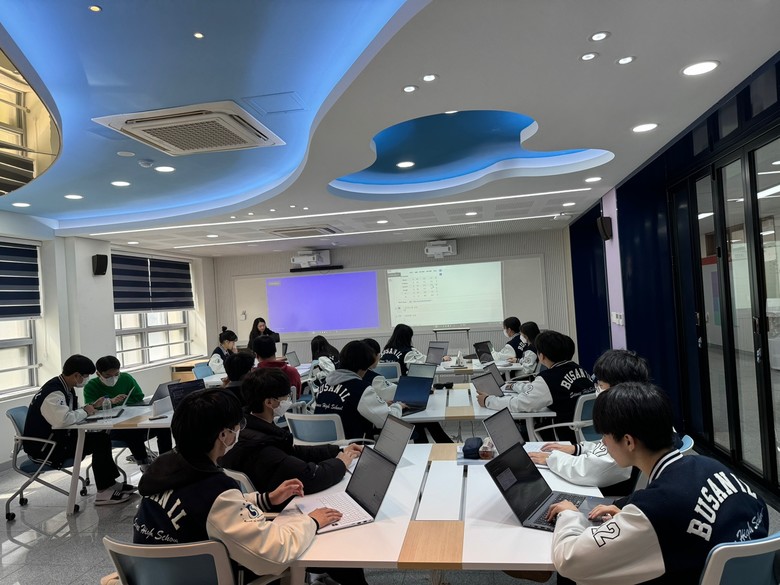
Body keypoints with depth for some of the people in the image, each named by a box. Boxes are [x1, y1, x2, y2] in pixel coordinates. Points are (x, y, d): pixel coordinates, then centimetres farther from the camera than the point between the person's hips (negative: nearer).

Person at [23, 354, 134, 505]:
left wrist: (92, 406, 0)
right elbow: (63, 419, -40)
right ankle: (104, 492, -6)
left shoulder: (66, 388, 6)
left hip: (56, 438, 10)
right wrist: (84, 411, -22)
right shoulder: (54, 393, -25)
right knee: (99, 442, -15)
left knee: (102, 437, 2)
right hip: (43, 447, -10)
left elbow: (71, 413, 15)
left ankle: (111, 483, 10)